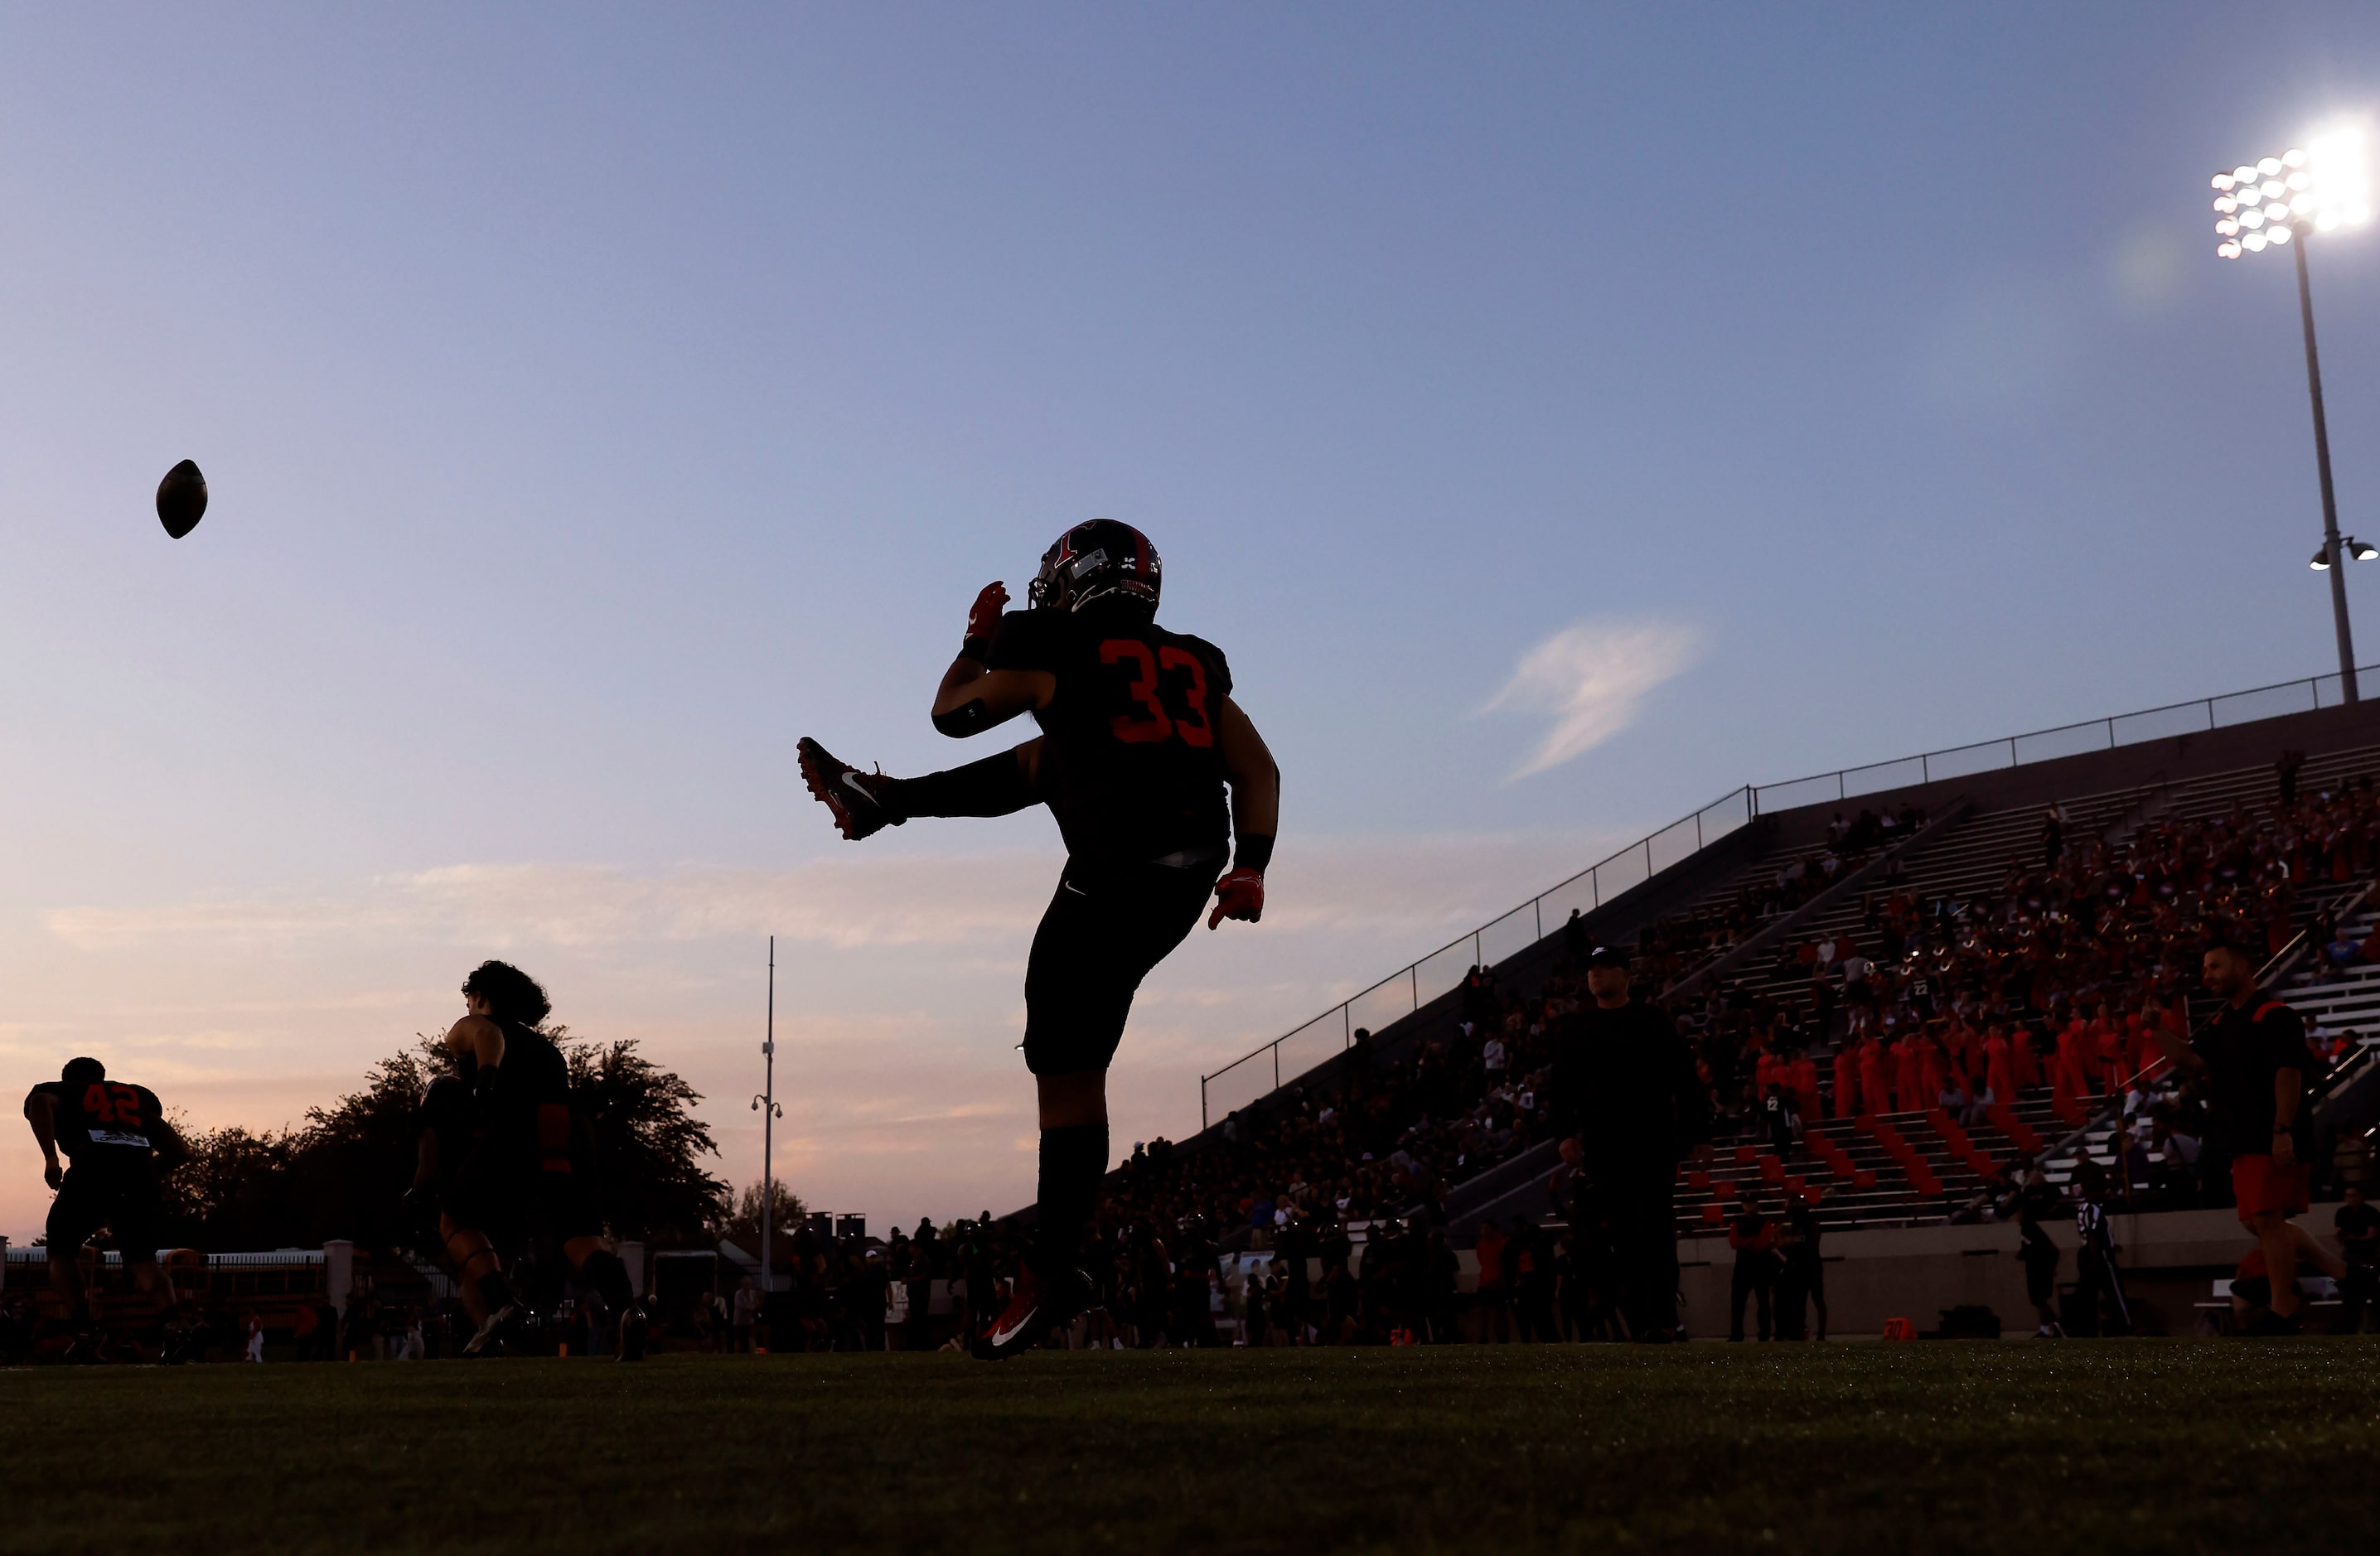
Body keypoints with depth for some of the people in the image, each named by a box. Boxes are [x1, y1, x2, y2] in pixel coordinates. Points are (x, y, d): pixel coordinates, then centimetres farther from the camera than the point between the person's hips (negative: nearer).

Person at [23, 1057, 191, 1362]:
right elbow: (180, 1152, 29)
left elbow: (40, 1104, -2)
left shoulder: (59, 1092, 26)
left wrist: (51, 1160, -2)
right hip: (140, 1171, 3)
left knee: (62, 1253, 18)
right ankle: (172, 1322, -15)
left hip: (93, 1168, -3)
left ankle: (86, 1329, 0)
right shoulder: (138, 1096, 34)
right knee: (143, 1262, 11)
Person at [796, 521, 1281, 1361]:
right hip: (1183, 886, 7)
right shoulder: (1195, 666, 13)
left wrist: (979, 642, 28)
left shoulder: (1058, 654, -1)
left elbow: (952, 715, 14)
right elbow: (1259, 771, 8)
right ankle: (881, 801, 43)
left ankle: (1052, 1271, 7)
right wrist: (1249, 869, 6)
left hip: (1112, 895, -7)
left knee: (1069, 1077, 2)